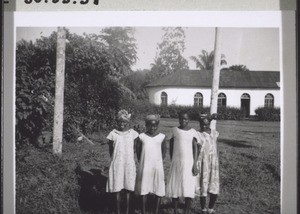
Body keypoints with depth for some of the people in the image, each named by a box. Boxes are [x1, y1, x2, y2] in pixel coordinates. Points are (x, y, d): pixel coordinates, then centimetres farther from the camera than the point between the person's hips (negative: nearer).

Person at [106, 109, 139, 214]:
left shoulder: (132, 133, -1)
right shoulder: (113, 134, -3)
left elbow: (134, 149, 6)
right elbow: (110, 150, 5)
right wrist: (114, 159, 3)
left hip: (129, 164, 1)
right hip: (117, 165, -1)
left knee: (128, 189, 6)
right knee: (117, 189, 4)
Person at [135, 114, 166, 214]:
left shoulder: (162, 137, 0)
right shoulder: (141, 137, -1)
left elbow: (164, 151, 10)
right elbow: (138, 151, 8)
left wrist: (158, 161, 6)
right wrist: (142, 162, 8)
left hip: (158, 167, 0)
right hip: (144, 167, 0)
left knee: (158, 190, 3)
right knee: (144, 190, 4)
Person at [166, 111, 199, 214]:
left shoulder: (193, 132, 1)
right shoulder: (174, 130, 3)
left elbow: (195, 148, -1)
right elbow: (171, 146, 9)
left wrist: (195, 164, -7)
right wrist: (172, 161, 7)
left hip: (189, 163, -1)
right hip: (176, 163, 1)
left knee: (189, 188, -6)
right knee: (174, 187, 3)